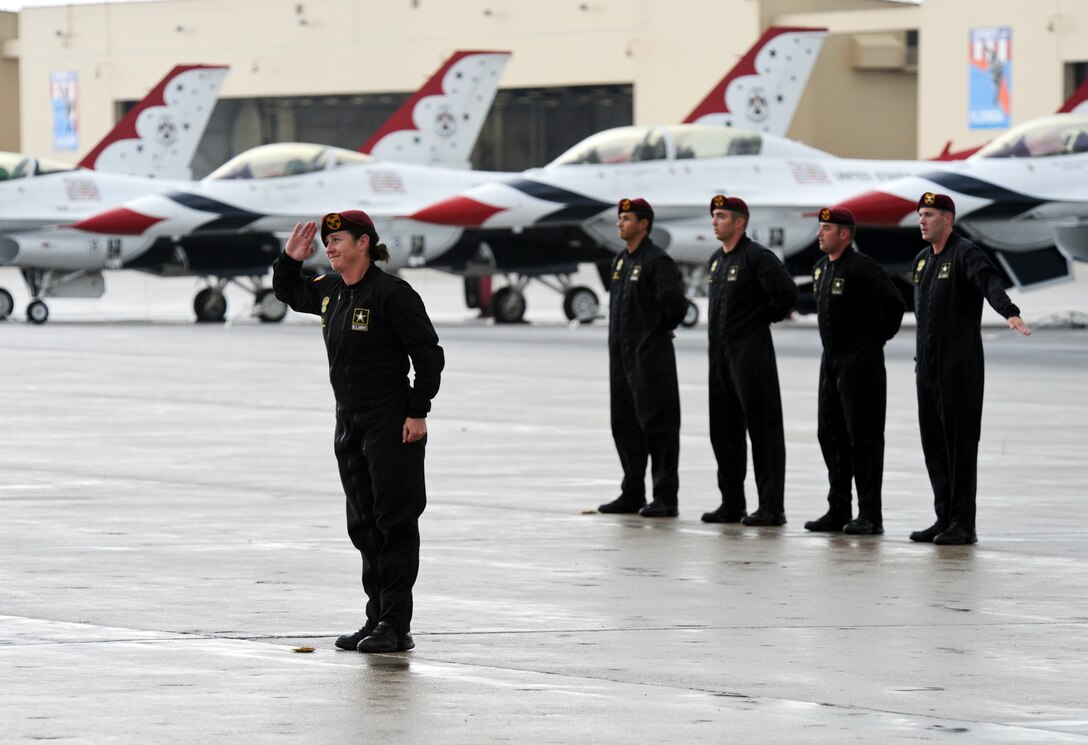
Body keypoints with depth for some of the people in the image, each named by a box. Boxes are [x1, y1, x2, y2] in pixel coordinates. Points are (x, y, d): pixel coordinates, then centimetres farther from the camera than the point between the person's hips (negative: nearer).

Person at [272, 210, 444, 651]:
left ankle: (396, 626, -3)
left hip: (393, 427, -8)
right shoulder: (329, 290, 9)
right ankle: (377, 619, 17)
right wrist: (290, 259, 11)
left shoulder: (392, 294, -14)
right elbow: (288, 294, 30)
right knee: (363, 525, 11)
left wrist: (418, 412, -16)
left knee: (394, 523, -5)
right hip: (350, 425, 8)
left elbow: (429, 355, -12)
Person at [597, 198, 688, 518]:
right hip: (621, 353, 9)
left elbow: (674, 300, -22)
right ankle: (632, 494, 19)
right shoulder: (620, 261, 15)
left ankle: (665, 498, -4)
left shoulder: (657, 261, -13)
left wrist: (663, 327, -6)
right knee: (624, 425, 11)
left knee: (657, 425, -6)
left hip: (651, 355, -9)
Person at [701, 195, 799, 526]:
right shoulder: (715, 261, 15)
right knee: (723, 430, 11)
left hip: (752, 353, -9)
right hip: (720, 353, 9)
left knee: (762, 428, -6)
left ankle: (771, 507, -6)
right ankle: (731, 504, 18)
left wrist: (764, 318, -5)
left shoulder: (757, 257, -12)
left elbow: (787, 295, -17)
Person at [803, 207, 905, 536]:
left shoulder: (862, 268, -16)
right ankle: (838, 511, 18)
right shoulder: (821, 267, 11)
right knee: (830, 434, 11)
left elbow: (894, 304, -21)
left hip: (860, 362, -9)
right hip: (831, 360, 9)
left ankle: (870, 514, -3)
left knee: (863, 436, -6)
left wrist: (877, 337, -9)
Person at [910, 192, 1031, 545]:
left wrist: (1010, 312, -45)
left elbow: (990, 282, -27)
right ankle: (945, 519, 16)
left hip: (960, 365, -8)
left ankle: (963, 525, -5)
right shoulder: (922, 261, 17)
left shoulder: (966, 254, -9)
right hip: (929, 367, 8)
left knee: (960, 442, -6)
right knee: (933, 443, 9)